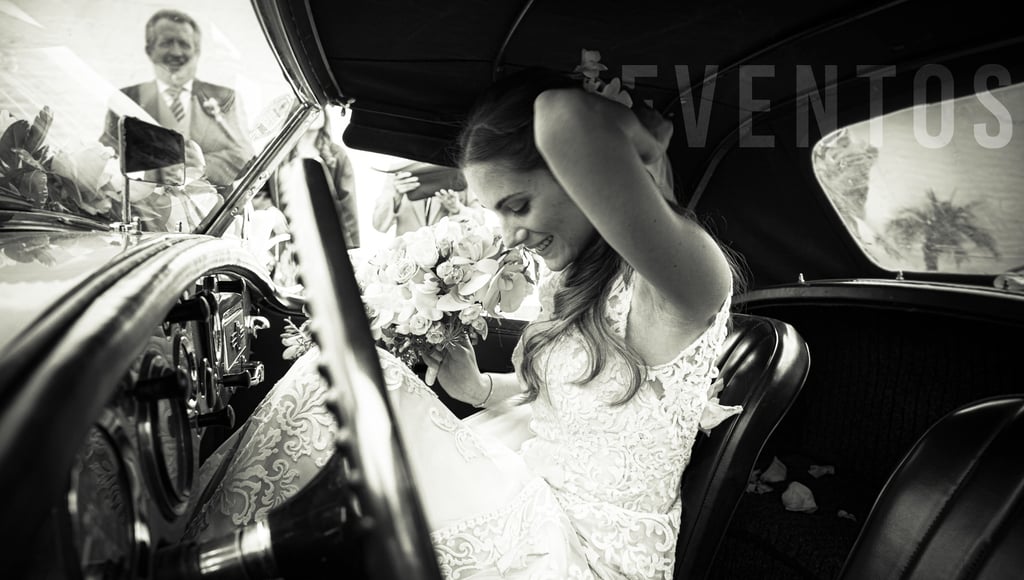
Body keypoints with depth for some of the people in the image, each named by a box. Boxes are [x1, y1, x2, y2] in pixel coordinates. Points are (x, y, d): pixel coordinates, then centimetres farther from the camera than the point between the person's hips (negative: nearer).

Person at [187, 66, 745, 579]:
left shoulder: (676, 286, -26)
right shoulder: (575, 278, 2)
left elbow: (567, 121, -43)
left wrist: (647, 137, -22)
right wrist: (477, 388, -2)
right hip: (526, 497, 8)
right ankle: (212, 531, 13)